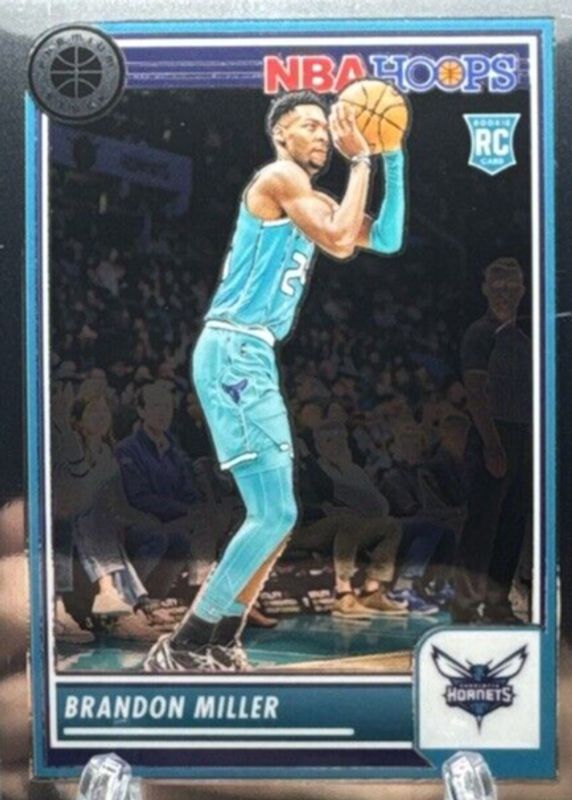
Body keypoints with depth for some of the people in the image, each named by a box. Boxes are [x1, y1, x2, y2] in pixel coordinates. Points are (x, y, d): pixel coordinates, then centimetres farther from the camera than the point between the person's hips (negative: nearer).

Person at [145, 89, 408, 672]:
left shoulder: (310, 199, 22)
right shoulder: (278, 177, -6)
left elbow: (386, 240, 20)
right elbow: (340, 243, -18)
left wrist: (393, 159, 13)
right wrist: (360, 161, -9)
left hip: (253, 358, 10)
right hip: (232, 353, -10)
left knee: (275, 515, 12)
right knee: (274, 516, -13)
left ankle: (219, 644, 20)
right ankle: (179, 650, -6)